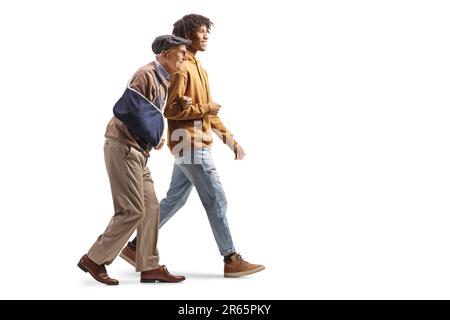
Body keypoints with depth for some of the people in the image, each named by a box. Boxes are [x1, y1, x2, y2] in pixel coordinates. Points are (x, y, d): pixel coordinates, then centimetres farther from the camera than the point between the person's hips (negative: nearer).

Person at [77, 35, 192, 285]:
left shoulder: (162, 80, 17)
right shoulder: (147, 75, -13)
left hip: (137, 151, 10)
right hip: (123, 148, -10)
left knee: (150, 208, 6)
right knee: (132, 211, -8)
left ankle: (149, 267, 11)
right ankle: (94, 259, 4)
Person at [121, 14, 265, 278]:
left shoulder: (200, 69, 19)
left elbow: (209, 113, 20)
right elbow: (171, 109, -19)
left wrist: (231, 140, 15)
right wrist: (205, 108, -12)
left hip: (193, 145, 10)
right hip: (190, 145, -10)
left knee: (174, 201, 13)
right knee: (216, 200, -6)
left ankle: (136, 247, 21)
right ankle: (231, 260, 0)